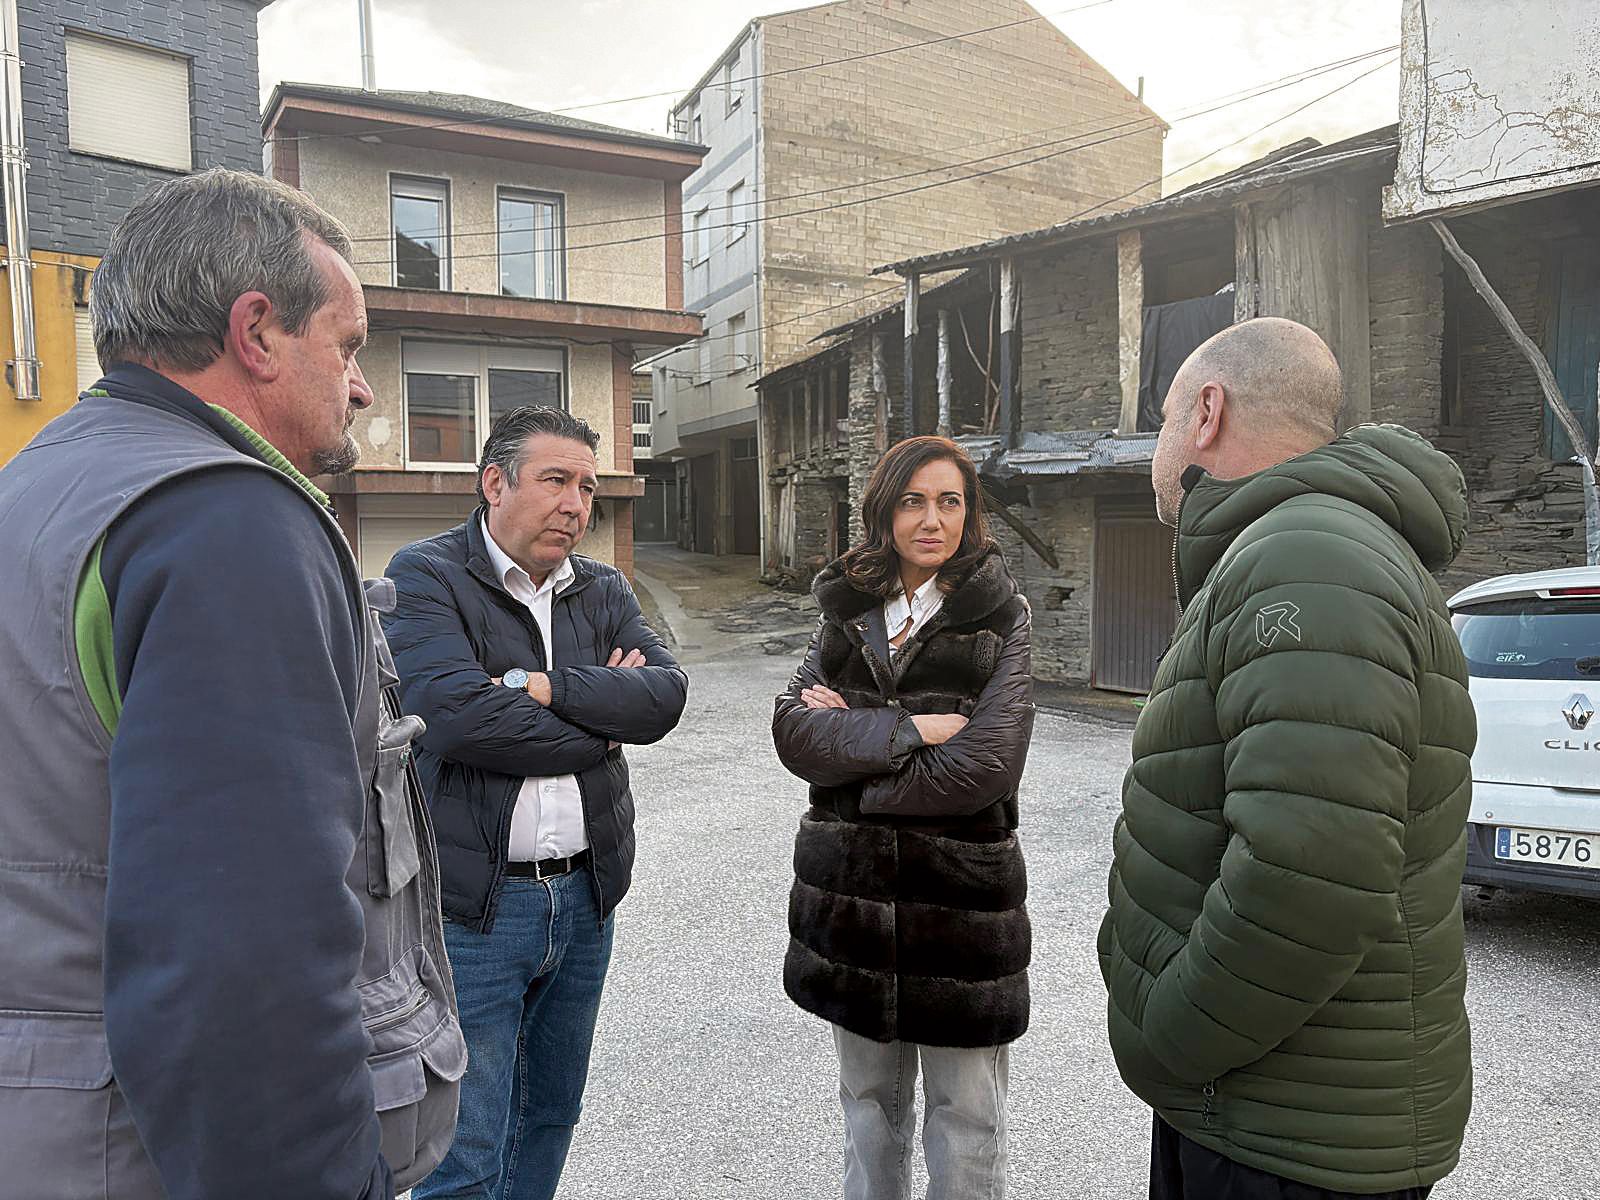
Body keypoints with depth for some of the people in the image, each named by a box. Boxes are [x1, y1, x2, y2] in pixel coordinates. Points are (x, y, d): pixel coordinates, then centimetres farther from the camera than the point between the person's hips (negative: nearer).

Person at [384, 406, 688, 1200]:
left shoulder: (603, 591, 9)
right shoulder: (426, 577, -8)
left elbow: (666, 693, -6)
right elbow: (456, 715, -23)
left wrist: (545, 685, -19)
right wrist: (604, 722, -11)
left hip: (585, 898, 6)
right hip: (472, 906, -5)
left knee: (550, 1122, 21)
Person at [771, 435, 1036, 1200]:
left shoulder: (1001, 617, -5)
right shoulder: (848, 609, 5)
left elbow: (985, 767, -17)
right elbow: (792, 727, -8)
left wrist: (849, 742, -11)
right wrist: (907, 729, -19)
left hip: (960, 897, -3)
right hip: (851, 890, 4)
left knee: (965, 1119, 10)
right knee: (869, 1104, 20)